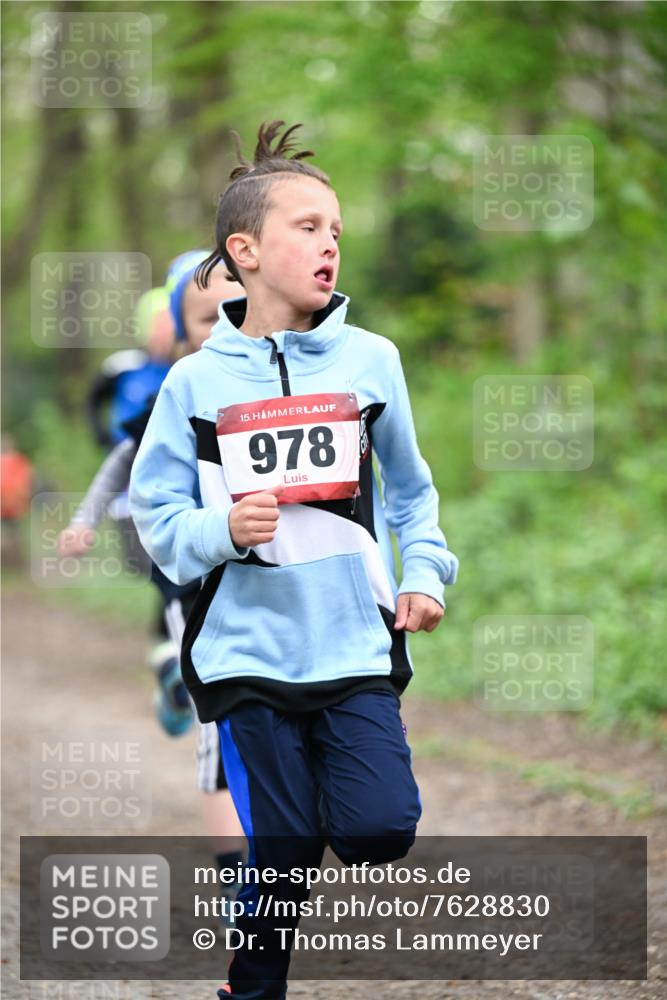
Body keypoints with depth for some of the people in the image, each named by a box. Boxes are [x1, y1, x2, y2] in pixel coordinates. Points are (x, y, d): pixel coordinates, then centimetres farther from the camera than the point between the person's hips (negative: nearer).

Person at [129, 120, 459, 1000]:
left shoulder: (370, 360, 4)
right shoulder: (198, 382, 0)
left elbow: (410, 488, 15)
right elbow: (156, 513, 2)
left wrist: (424, 573, 3)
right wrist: (222, 530, -15)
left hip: (354, 642, 1)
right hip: (250, 650, -1)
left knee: (380, 830, -15)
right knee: (282, 855, 0)